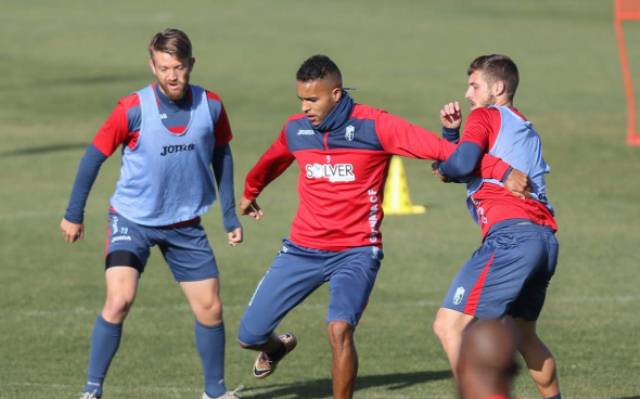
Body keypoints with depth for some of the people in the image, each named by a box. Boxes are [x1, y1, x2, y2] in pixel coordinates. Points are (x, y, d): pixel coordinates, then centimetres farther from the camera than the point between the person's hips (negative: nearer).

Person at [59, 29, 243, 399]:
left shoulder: (211, 106, -9)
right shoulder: (133, 109, -19)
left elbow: (221, 156, 7)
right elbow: (94, 156, -8)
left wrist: (230, 215, 7)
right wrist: (74, 215, -5)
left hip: (186, 224, 3)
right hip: (132, 219, -3)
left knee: (210, 309, 4)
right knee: (119, 301, -20)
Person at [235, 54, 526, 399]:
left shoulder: (373, 126, -13)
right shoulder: (295, 130, 2)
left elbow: (441, 149, -22)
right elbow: (272, 162, 26)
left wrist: (503, 171, -32)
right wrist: (250, 193, 45)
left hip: (356, 252, -4)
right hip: (302, 250, 4)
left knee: (339, 329, -28)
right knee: (249, 335, 4)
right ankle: (277, 347, 42)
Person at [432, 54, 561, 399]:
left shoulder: (485, 116, 3)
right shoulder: (525, 128, 29)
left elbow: (462, 164, -13)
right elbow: (470, 166, 30)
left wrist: (442, 169, 8)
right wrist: (451, 131, 17)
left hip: (510, 234, -9)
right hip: (546, 240, 9)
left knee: (449, 326, -11)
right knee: (524, 335, 26)